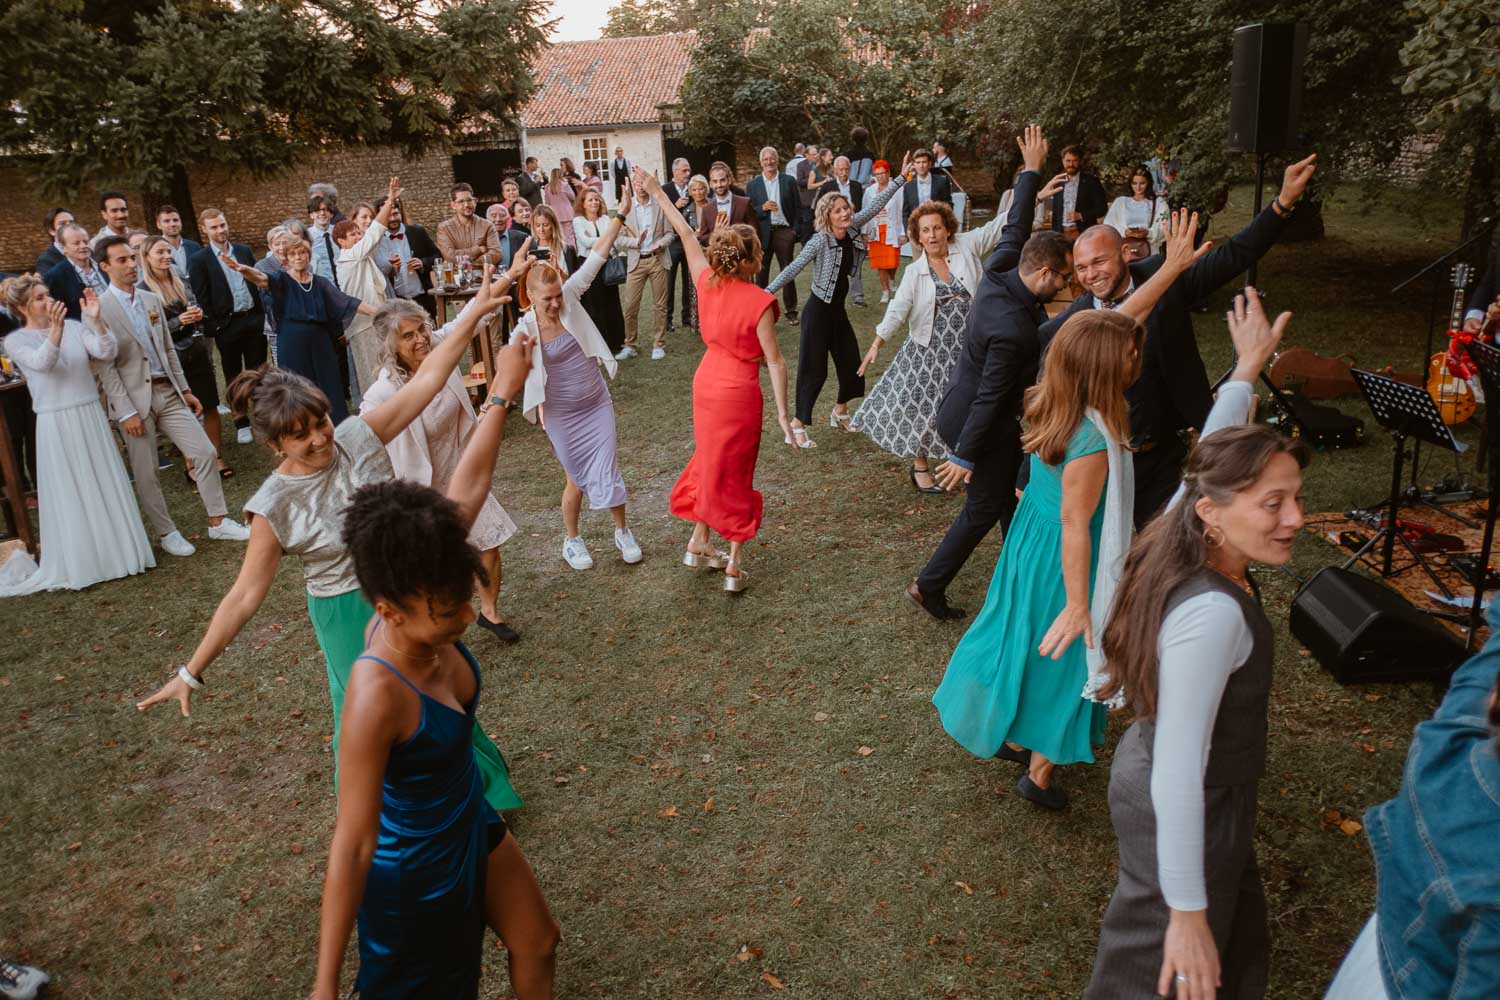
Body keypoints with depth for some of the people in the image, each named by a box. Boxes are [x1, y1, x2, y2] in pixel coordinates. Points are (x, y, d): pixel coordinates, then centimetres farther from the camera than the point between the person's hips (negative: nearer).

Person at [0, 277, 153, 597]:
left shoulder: (74, 326, 3)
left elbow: (107, 353, -9)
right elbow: (42, 362, -23)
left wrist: (95, 320, -22)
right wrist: (55, 329, -37)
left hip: (91, 418, 3)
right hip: (57, 425, -3)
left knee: (106, 488, 10)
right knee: (70, 495, 5)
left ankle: (117, 551, 25)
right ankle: (81, 564, 18)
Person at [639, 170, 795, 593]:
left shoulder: (707, 282, -6)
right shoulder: (759, 301, -21)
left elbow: (686, 235, 9)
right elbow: (774, 361, -19)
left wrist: (660, 196, 21)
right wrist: (782, 414, -14)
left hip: (707, 380, 6)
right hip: (739, 391, -6)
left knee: (711, 460, 24)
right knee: (736, 473, 7)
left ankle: (698, 544, 32)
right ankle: (734, 566, 14)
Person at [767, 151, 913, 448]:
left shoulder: (851, 229, -1)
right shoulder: (820, 240, -20)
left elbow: (875, 205, 5)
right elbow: (793, 268, -25)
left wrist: (901, 178, 6)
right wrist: (767, 293, -32)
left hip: (838, 311, 8)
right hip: (818, 312, -8)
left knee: (851, 362, 14)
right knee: (813, 369, -4)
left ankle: (840, 413, 35)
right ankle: (797, 426, 6)